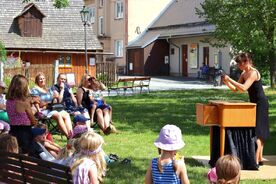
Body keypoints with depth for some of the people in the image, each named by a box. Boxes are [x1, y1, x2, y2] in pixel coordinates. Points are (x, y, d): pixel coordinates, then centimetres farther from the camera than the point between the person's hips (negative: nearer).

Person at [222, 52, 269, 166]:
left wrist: (230, 79, -28)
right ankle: (260, 159, 22)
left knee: (257, 132, -10)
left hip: (260, 104, -9)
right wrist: (226, 82, -7)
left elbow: (244, 88, -31)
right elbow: (235, 89, 9)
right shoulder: (244, 74, 8)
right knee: (259, 133, 14)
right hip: (254, 103, 9)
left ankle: (255, 161, -11)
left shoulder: (253, 73, -19)